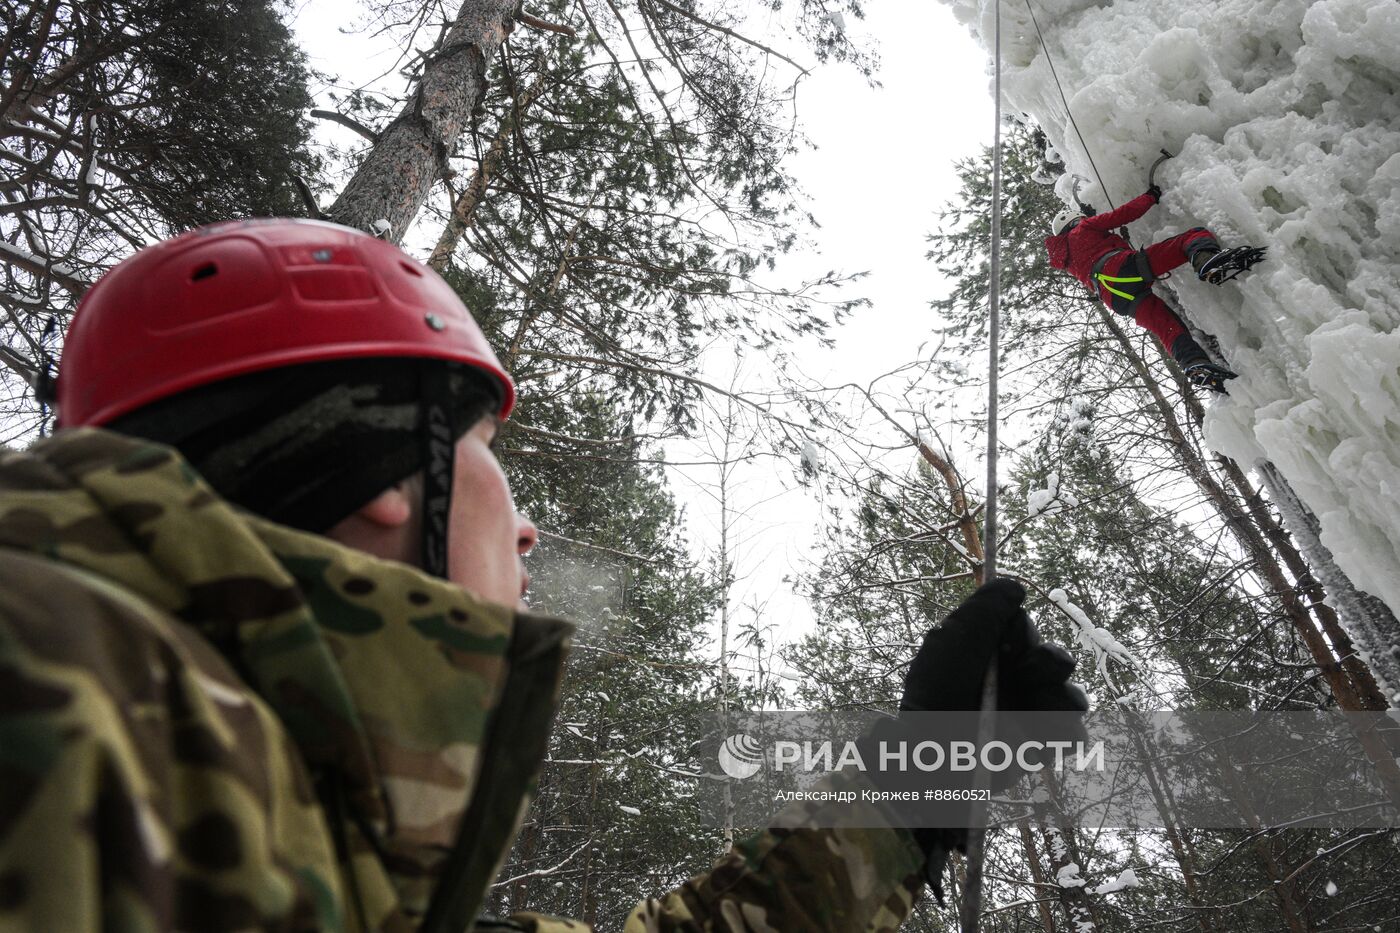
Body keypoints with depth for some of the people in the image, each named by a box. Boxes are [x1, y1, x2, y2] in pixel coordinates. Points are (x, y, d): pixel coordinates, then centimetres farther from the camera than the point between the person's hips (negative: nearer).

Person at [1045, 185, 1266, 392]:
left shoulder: (1068, 260, 37)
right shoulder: (1084, 227, 23)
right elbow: (1124, 214, 13)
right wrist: (1150, 197, 29)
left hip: (1116, 299, 5)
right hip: (1125, 268, -5)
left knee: (1169, 330, -3)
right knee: (1197, 234, -7)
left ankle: (1196, 366, -30)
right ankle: (1206, 262, -41)